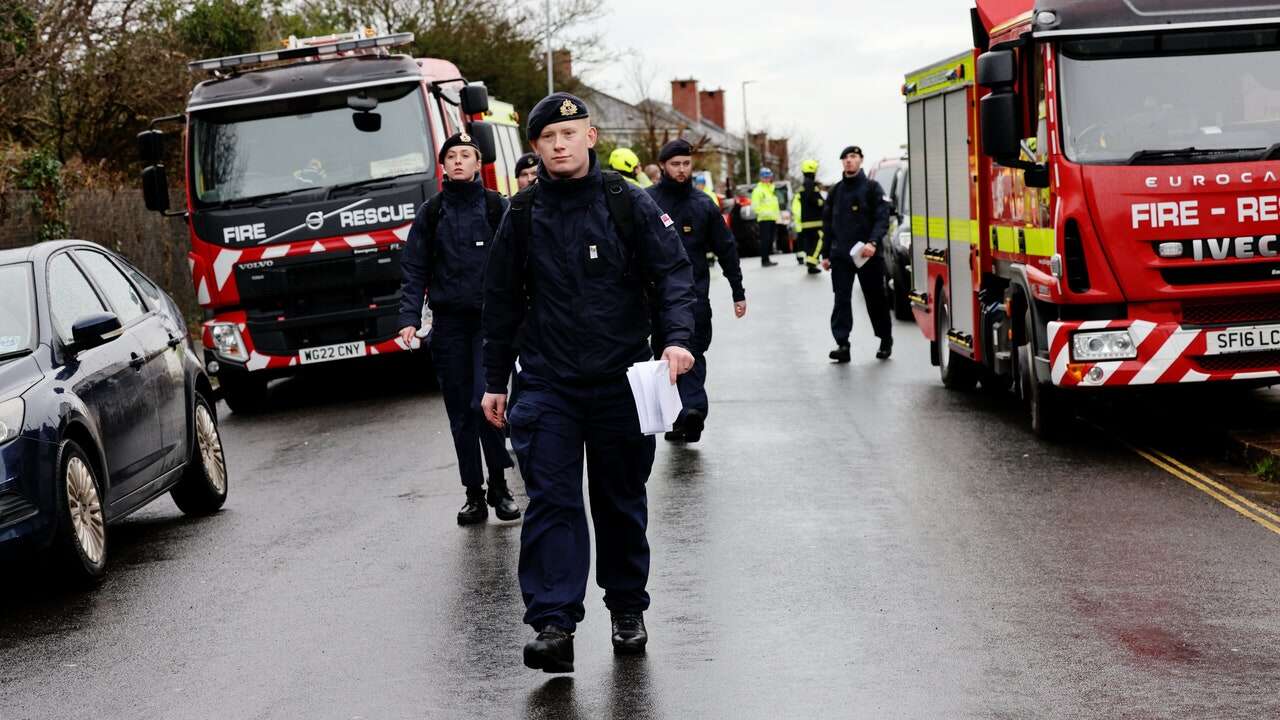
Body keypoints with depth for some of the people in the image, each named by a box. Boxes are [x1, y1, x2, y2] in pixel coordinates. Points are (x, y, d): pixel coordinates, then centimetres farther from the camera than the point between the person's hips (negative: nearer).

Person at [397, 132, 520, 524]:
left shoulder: (497, 208, 3)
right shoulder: (431, 213, 8)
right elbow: (414, 270, 8)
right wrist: (409, 318, -4)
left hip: (490, 318, -2)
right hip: (448, 322, 3)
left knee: (484, 400, -15)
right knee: (460, 412, 5)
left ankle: (498, 484, 2)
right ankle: (474, 493, 13)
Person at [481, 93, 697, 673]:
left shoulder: (629, 204, -1)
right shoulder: (522, 216, 4)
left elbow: (673, 272, -4)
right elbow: (502, 301, 11)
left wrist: (678, 337, -21)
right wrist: (495, 381, 11)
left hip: (621, 379, 0)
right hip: (546, 385, 0)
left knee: (621, 502, 11)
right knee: (551, 502, -9)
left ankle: (627, 611, 26)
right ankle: (553, 625, -12)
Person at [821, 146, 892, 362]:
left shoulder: (872, 188, 1)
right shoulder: (834, 191, 13)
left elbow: (882, 218, -8)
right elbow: (827, 224, 16)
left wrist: (873, 242, -23)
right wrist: (826, 254, 11)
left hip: (868, 254, -3)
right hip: (840, 255, 3)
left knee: (876, 299, 6)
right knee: (841, 300, -5)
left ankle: (886, 341, 19)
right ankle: (842, 344, -8)